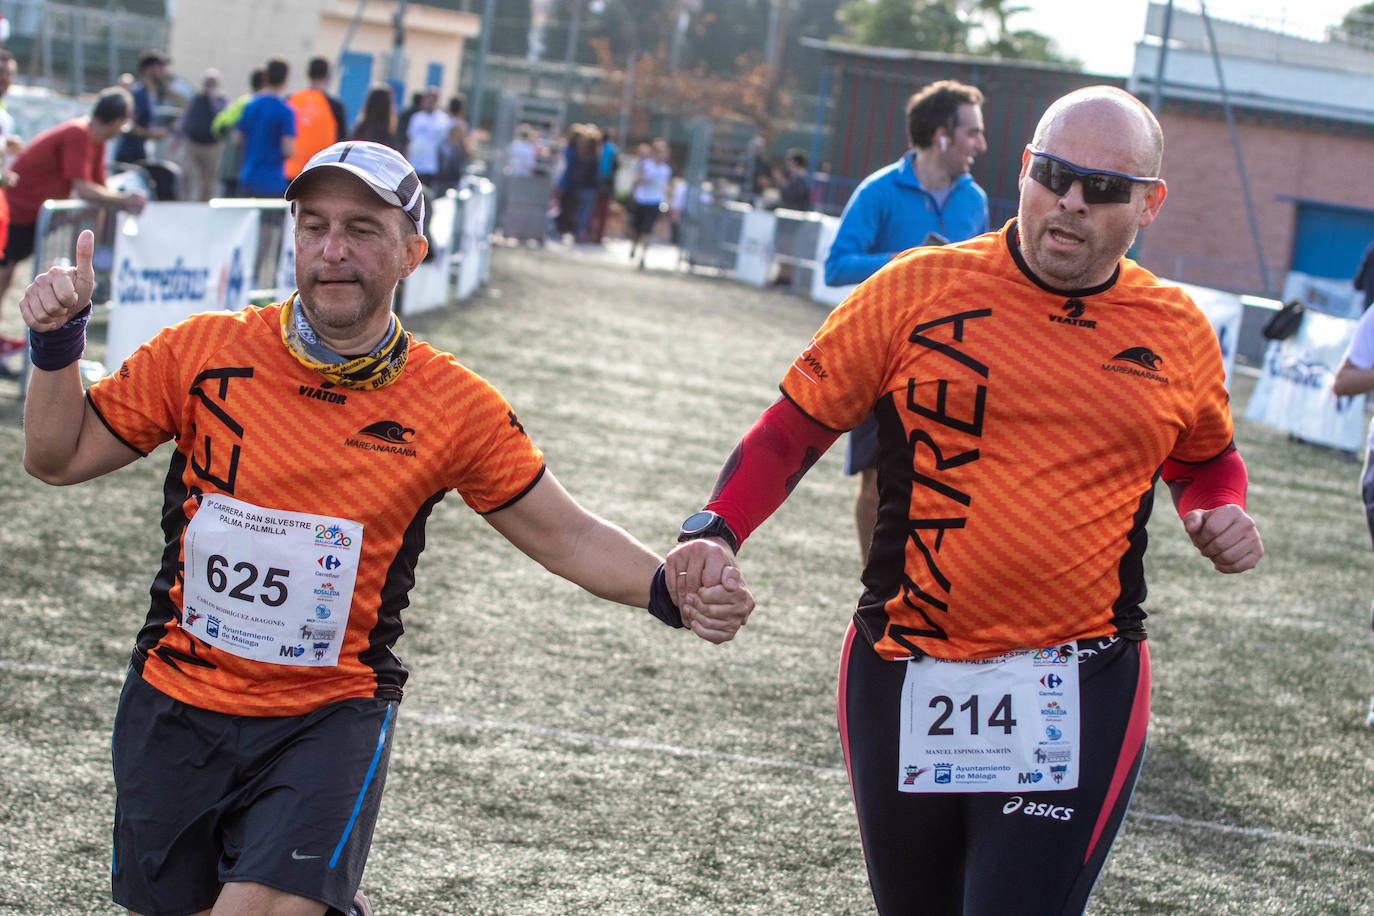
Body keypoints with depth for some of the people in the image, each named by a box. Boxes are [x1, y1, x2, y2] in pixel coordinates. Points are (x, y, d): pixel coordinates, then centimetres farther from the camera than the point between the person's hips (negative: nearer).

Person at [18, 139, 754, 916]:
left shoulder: (455, 407, -6)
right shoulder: (205, 352, -5)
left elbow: (565, 536, 2)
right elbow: (60, 457, 5)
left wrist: (669, 590, -14)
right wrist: (58, 344, -11)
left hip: (332, 717, -2)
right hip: (176, 704, 2)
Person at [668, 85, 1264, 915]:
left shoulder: (1180, 333, 5)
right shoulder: (918, 288, -2)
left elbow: (1204, 458, 25)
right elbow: (795, 428, 3)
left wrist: (1222, 513, 3)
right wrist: (715, 532, -12)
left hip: (1076, 699, -1)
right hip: (903, 683, 1)